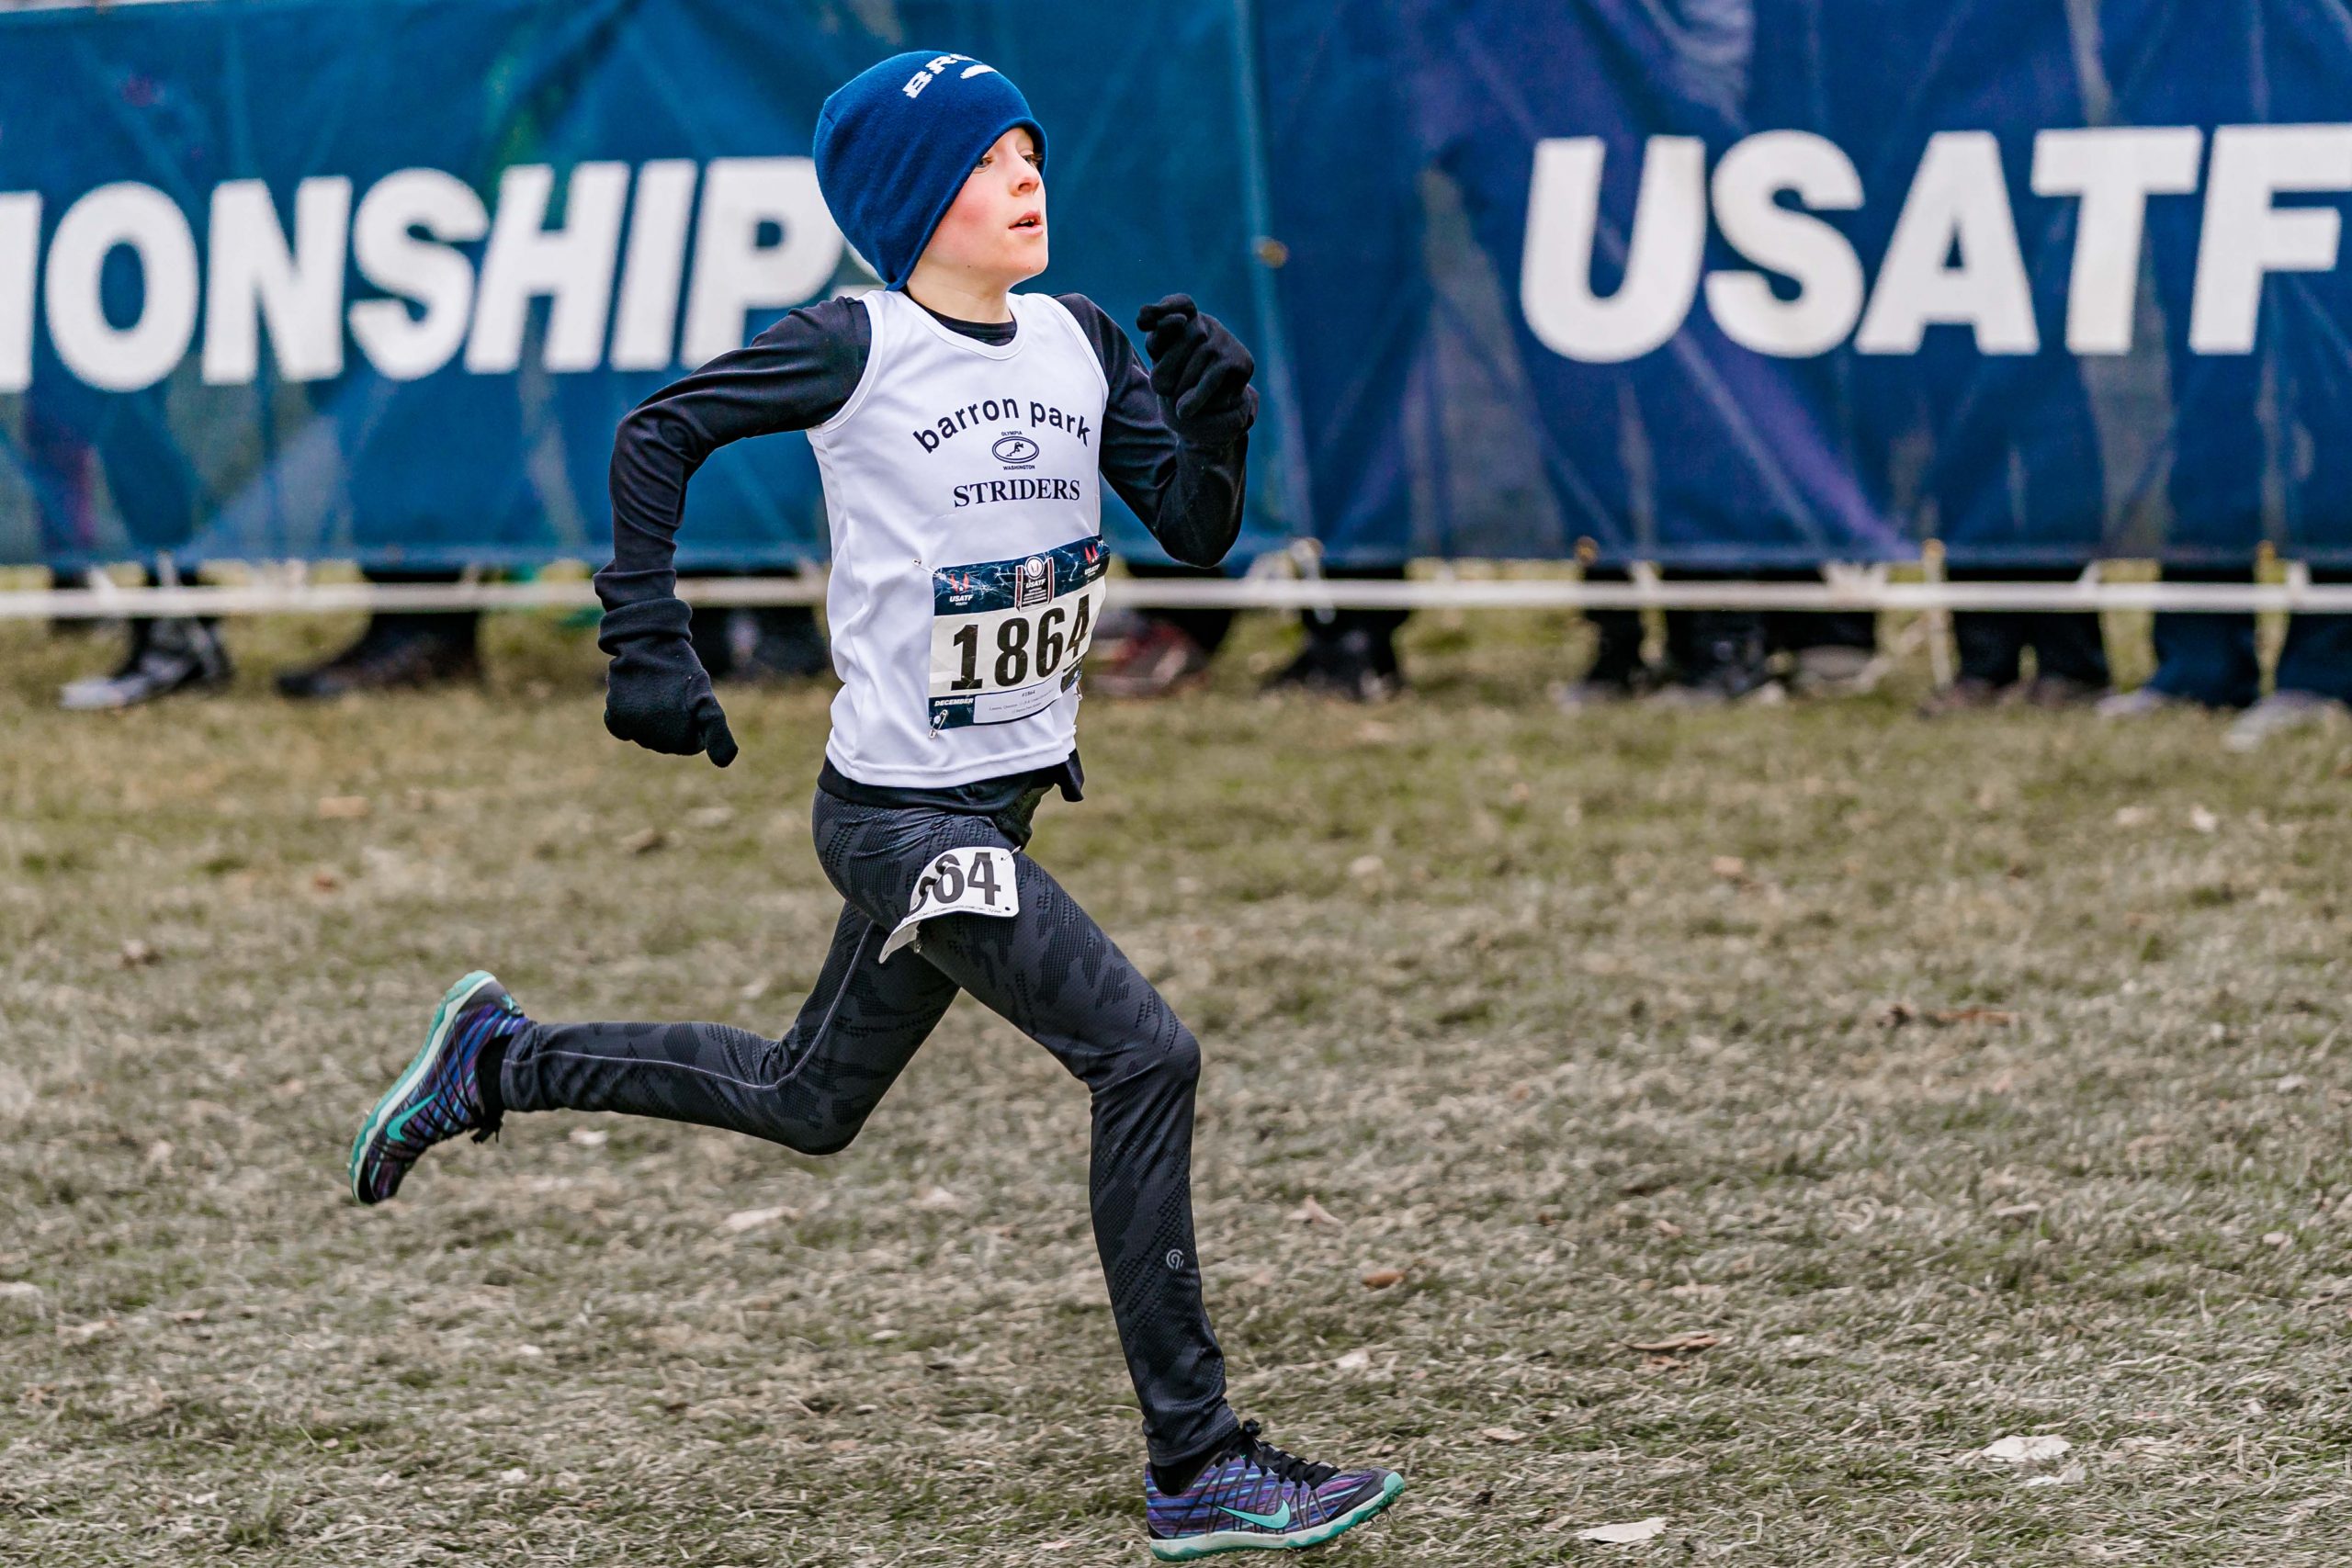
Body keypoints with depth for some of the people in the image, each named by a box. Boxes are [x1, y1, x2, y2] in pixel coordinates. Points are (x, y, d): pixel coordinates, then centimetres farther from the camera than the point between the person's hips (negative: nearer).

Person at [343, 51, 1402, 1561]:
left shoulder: (1084, 343, 6)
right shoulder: (855, 348, -12)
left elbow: (1199, 531, 5)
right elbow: (661, 432, -3)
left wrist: (1213, 416, -15)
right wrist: (652, 645, -9)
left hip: (999, 804, 8)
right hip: (902, 814, -8)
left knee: (809, 1103, 20)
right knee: (1145, 1054, -16)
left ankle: (499, 1057, 38)